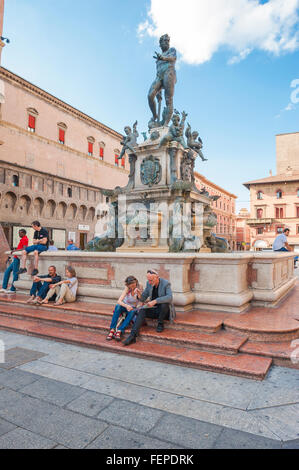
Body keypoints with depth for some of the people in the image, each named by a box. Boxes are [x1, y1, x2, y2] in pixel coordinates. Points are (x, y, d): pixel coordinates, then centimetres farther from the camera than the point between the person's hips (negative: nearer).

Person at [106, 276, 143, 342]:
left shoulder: (139, 288, -14)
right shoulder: (127, 288, -17)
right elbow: (119, 301, -27)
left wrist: (139, 294, -36)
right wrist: (126, 306, -46)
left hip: (133, 308, 0)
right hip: (125, 306, 0)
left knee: (132, 312, -35)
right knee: (118, 306, -33)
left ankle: (119, 331, -40)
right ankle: (112, 330, -35)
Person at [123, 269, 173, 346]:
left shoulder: (166, 283, -17)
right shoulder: (149, 283, -1)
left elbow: (170, 297, -32)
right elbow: (143, 298, 4)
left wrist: (155, 301, -40)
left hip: (165, 311, -4)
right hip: (154, 309, 5)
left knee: (164, 304, -36)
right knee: (142, 311, -22)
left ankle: (160, 324, -10)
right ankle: (133, 336, -30)